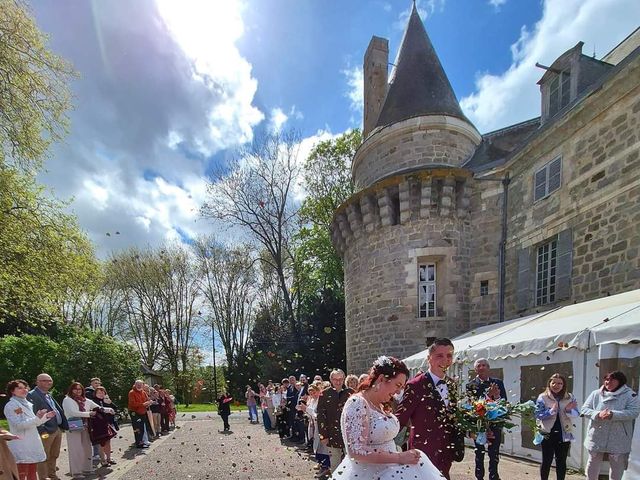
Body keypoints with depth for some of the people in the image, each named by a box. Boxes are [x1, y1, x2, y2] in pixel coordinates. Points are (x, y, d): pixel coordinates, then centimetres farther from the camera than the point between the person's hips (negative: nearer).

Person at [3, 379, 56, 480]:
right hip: (21, 445, -7)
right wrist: (37, 418, -27)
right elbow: (19, 425, -18)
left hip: (33, 443, 7)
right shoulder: (10, 406, -10)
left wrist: (46, 417, 6)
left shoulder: (28, 404, 12)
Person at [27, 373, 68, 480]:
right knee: (44, 457, 1)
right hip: (46, 432, -9)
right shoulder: (32, 395, -13)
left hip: (58, 429, 9)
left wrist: (63, 426, 12)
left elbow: (59, 410, 17)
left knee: (54, 455, 20)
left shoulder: (49, 395, 15)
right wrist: (42, 430, -24)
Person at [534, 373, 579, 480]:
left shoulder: (569, 398, 1)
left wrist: (569, 410, -22)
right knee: (547, 461, 6)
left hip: (564, 434, 3)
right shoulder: (542, 397, -8)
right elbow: (538, 415, -12)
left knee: (561, 461, 12)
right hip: (548, 434, -3)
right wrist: (551, 411, -25)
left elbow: (577, 413, -1)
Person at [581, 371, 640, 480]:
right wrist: (598, 414, -22)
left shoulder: (630, 395, -5)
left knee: (617, 468, 15)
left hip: (618, 441, -2)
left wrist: (613, 415, -28)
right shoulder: (596, 394, 2)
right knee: (592, 469, 15)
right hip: (596, 438, 2)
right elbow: (584, 409, -2)